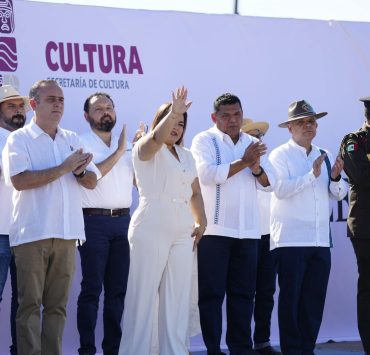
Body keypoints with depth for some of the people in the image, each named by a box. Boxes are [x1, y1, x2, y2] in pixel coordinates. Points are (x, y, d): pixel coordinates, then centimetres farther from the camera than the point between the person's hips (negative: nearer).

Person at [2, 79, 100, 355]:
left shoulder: (72, 140, 17)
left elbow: (92, 181, 15)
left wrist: (80, 171, -8)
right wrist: (63, 168, -15)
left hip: (66, 233, 5)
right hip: (32, 235, -5)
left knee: (58, 304, 5)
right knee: (30, 303, -5)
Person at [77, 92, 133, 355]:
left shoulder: (127, 147, 18)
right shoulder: (81, 143, 0)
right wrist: (118, 152, -12)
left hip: (122, 222, 6)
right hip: (94, 221, -6)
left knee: (118, 289, 6)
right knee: (92, 288, -6)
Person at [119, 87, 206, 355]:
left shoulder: (186, 156, 20)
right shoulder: (146, 149, 1)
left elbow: (195, 192, 23)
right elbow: (157, 138, -23)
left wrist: (201, 221, 9)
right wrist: (172, 111, -35)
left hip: (182, 231, 6)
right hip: (151, 229, -6)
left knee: (178, 298, 5)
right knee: (144, 295, -6)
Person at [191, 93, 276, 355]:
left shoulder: (252, 143, 15)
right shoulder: (205, 140, -1)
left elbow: (269, 183, 7)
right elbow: (207, 174, -18)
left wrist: (256, 166, -13)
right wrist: (243, 162, -16)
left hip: (247, 230, 5)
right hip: (215, 229, -5)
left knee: (243, 293, 8)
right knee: (212, 293, -2)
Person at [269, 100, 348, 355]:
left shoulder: (325, 156, 15)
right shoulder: (281, 155, -2)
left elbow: (339, 194, 10)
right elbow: (280, 189, -17)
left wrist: (336, 177, -10)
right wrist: (312, 175, -20)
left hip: (321, 239, 5)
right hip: (291, 240, -5)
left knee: (315, 300, 7)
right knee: (291, 299, -1)